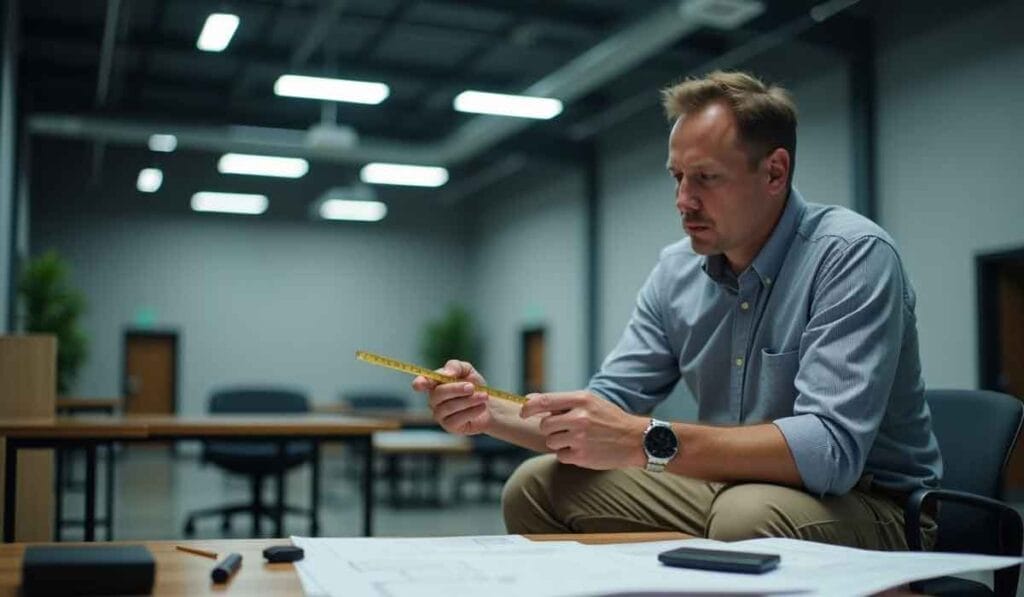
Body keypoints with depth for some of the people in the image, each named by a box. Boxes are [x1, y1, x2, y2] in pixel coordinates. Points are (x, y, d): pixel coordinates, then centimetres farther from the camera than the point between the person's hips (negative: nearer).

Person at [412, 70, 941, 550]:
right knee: (535, 489, -2)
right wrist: (492, 414, -17)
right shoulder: (676, 272, 1)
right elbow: (607, 411, 1)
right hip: (728, 488, 6)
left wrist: (648, 441, -38)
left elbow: (831, 448, -32)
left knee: (748, 516, -38)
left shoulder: (853, 255, -20)